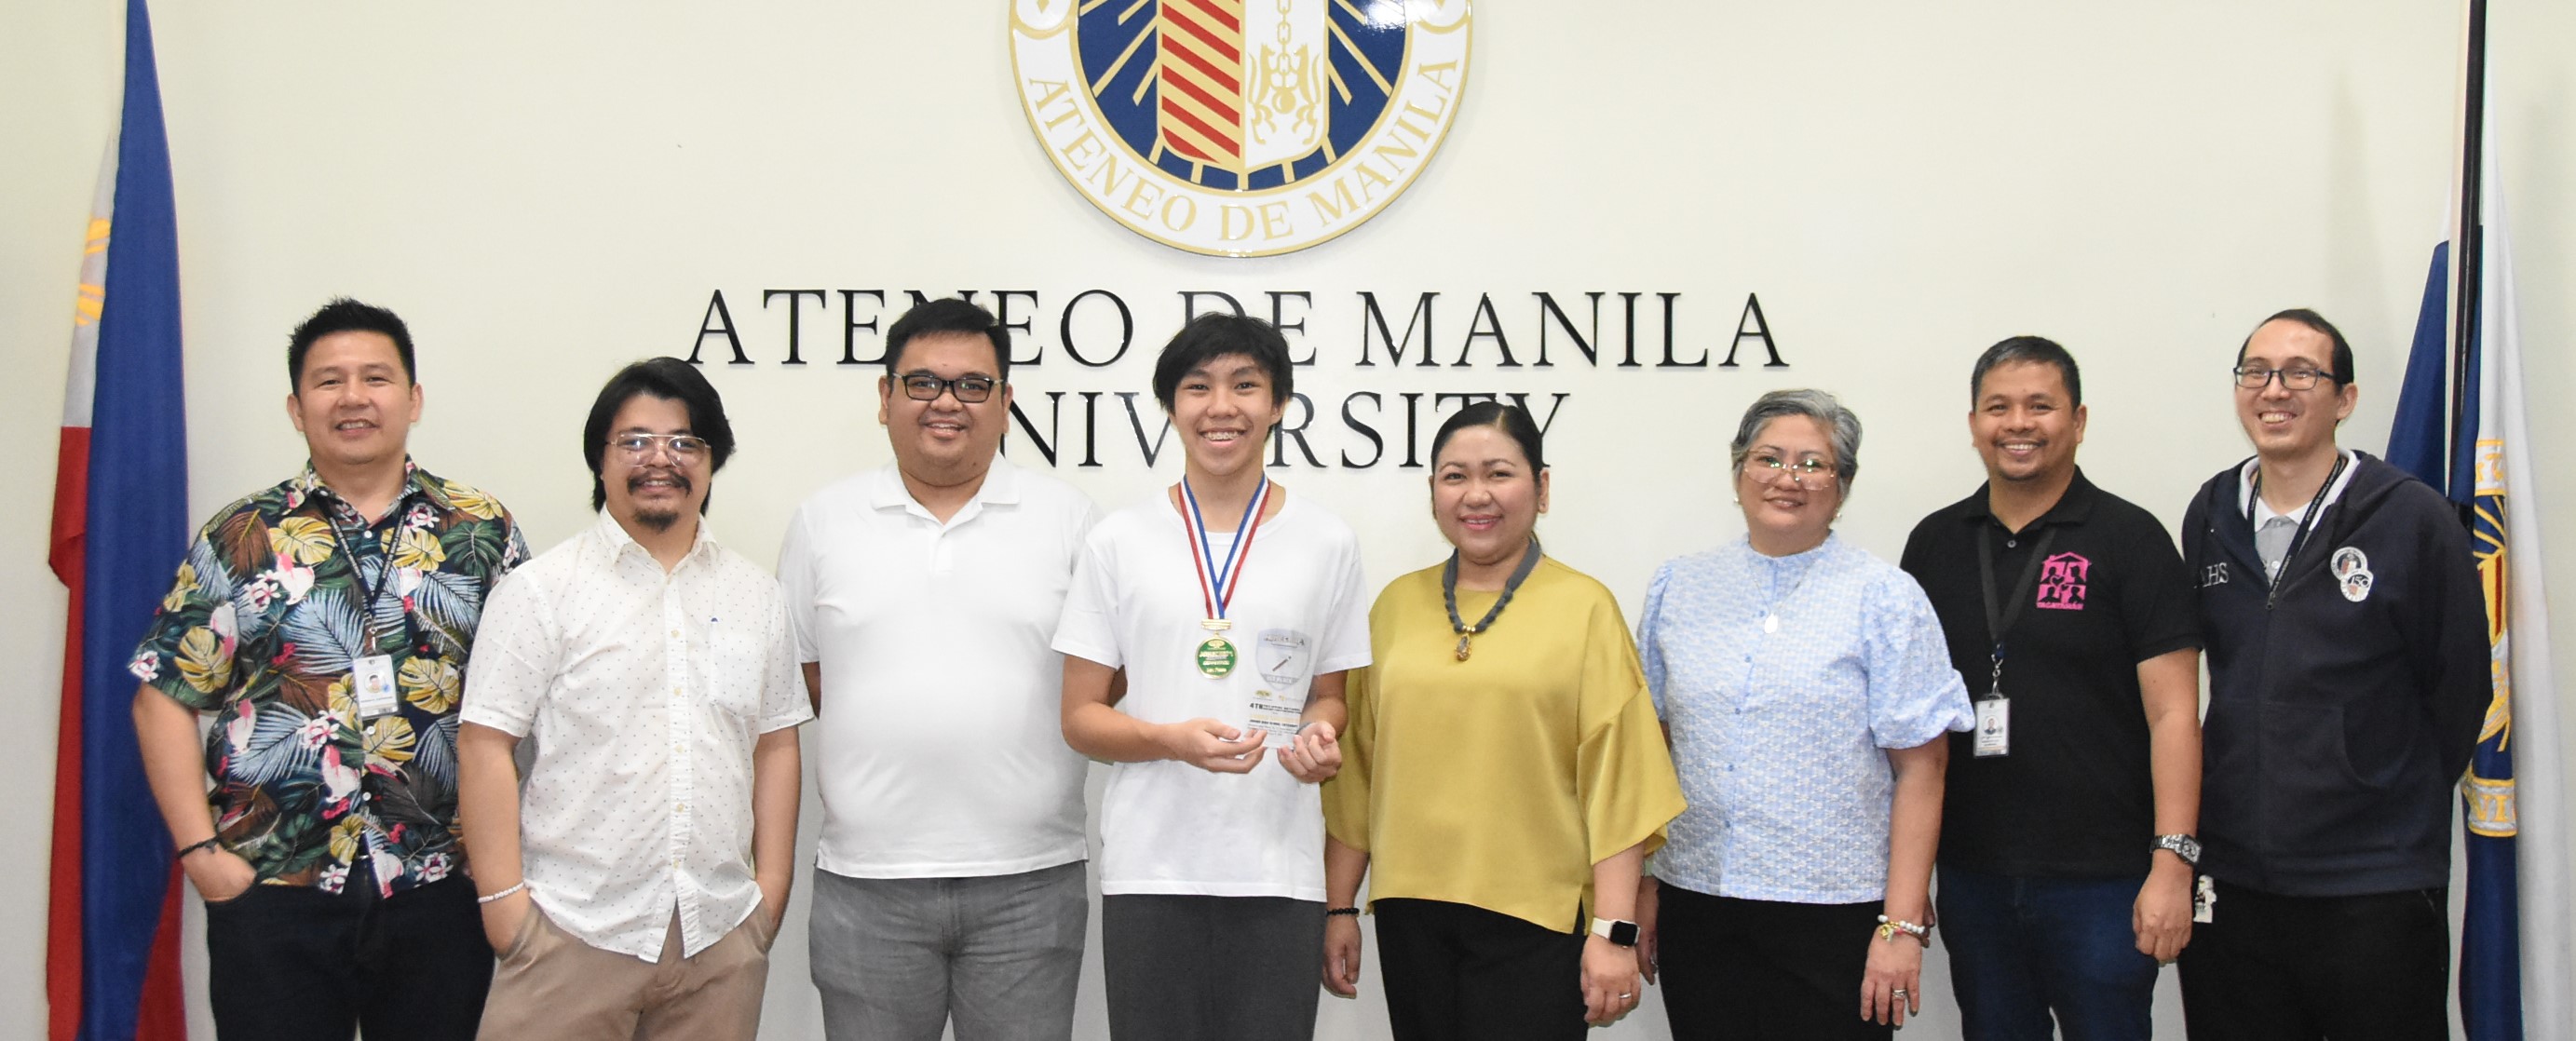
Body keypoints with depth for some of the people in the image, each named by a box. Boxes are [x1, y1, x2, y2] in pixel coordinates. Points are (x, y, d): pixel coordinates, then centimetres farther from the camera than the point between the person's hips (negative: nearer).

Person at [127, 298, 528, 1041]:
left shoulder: (482, 531, 5)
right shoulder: (240, 538, 4)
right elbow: (165, 697, 3)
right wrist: (199, 851, -5)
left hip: (441, 888, 1)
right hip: (271, 890, 0)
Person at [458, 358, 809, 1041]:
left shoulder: (755, 595, 12)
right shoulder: (542, 590, 0)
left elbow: (776, 745, 13)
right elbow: (486, 746, -3)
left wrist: (772, 884, 7)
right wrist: (503, 896, -8)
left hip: (721, 933, 3)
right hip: (573, 931, -3)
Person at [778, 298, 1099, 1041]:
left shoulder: (1066, 516, 6)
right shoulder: (824, 520, 8)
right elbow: (796, 675, 10)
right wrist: (884, 748, -1)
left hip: (1028, 879, 0)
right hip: (867, 880, 1)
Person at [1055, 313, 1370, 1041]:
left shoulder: (1328, 543, 7)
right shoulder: (1120, 542, 4)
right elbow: (1081, 717, 4)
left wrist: (1319, 737, -7)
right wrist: (1173, 740, -15)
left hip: (1279, 871, 1)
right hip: (1150, 870, 0)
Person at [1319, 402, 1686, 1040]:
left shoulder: (1584, 608, -1)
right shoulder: (1397, 605, 10)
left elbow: (1616, 779, -5)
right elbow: (1358, 769, 13)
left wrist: (1615, 931, -10)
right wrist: (1338, 907, 11)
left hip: (1535, 918, -3)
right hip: (1411, 912, 4)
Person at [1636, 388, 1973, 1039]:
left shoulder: (1884, 597, -2)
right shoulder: (1677, 589, 9)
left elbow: (1920, 768, -6)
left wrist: (1903, 925, -11)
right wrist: (1639, 884, 8)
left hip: (1833, 912, -3)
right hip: (1696, 905, 3)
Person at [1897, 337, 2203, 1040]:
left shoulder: (2129, 540, -4)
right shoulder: (1935, 544, 8)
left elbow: (2172, 713, -8)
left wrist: (2172, 863, -15)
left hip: (2101, 878, -4)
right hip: (1972, 877, 4)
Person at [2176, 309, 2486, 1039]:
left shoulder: (2412, 519, -7)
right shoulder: (2211, 517, 7)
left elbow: (2459, 686, 0)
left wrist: (2397, 806, 6)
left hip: (2377, 889, -4)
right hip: (2229, 882, 4)